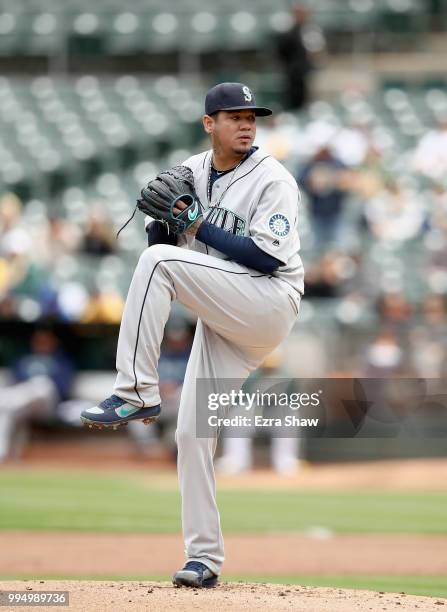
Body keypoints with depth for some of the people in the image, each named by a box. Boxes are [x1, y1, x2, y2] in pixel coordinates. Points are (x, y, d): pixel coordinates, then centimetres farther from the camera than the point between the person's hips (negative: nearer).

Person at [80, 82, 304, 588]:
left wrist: (200, 226, -16)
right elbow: (159, 241, 13)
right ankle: (204, 557, 9)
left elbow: (268, 257, -18)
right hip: (221, 319, 7)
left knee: (159, 262, -25)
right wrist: (163, 216, -9)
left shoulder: (273, 180, -8)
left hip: (270, 304, -7)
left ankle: (136, 394, -25)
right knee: (192, 432, 1)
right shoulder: (190, 172, 11)